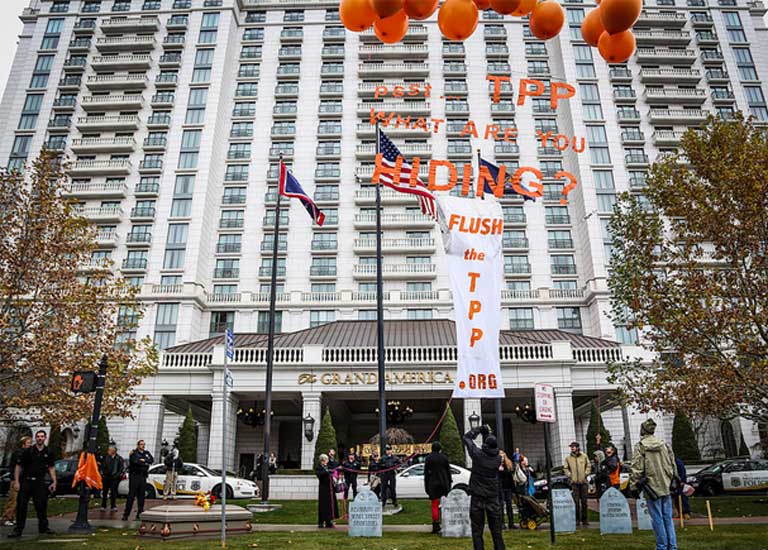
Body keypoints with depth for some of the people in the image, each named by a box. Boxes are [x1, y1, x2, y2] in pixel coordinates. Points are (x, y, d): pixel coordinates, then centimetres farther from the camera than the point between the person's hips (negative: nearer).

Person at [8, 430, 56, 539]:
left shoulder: (48, 452, 5)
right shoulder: (28, 451, -2)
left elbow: (51, 468, 11)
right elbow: (18, 466, -1)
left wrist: (54, 482, 5)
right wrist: (16, 481, -9)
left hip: (40, 482, 2)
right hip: (26, 481, -2)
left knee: (41, 505, 4)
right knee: (21, 506, -1)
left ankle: (43, 527, 16)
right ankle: (18, 529, 9)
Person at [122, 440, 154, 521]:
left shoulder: (147, 453, 15)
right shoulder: (133, 453, 0)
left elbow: (152, 460, 0)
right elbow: (135, 461, -17)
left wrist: (143, 460, -12)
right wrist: (145, 463, -9)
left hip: (143, 477, 5)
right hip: (134, 476, -5)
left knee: (141, 495, 5)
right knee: (131, 495, -7)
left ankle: (140, 514, 11)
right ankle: (126, 514, -2)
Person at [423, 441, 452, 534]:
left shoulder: (428, 458, -3)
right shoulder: (444, 457, 0)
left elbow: (426, 473, -3)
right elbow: (448, 471, 5)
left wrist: (426, 486, 2)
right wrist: (449, 483, 13)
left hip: (433, 484, -2)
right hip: (444, 483, 2)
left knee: (435, 505, 3)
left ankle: (436, 527, 1)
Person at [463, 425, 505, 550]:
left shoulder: (478, 454, -12)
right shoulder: (498, 459, -4)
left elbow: (467, 437, 2)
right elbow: (493, 447, 18)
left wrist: (479, 429, 11)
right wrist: (487, 434, 17)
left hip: (477, 498, -3)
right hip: (493, 498, 3)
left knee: (477, 530, 3)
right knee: (496, 530, 11)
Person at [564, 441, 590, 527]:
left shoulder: (584, 456, 5)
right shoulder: (568, 458, 4)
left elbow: (588, 466, 11)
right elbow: (565, 468, 10)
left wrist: (586, 473, -1)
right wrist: (569, 475, -3)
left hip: (583, 481, 1)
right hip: (574, 482, -1)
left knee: (584, 501, 5)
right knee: (576, 501, -2)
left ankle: (584, 519, 14)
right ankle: (577, 518, 5)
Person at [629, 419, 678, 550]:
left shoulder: (640, 447, -10)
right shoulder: (665, 445, 5)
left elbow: (637, 469, -11)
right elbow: (673, 466, 11)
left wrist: (634, 486, -3)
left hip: (652, 488, -5)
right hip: (666, 487, 5)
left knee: (657, 518, 3)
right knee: (668, 517, 12)